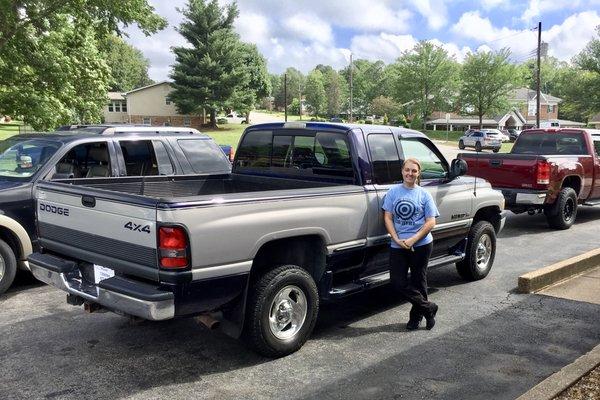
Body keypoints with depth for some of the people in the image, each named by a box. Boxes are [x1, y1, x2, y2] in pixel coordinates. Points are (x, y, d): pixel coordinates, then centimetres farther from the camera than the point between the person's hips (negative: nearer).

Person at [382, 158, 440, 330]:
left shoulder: (424, 194, 0)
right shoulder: (393, 192, 3)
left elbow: (431, 222, -3)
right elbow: (388, 217, 0)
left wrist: (412, 240, -14)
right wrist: (397, 239, -12)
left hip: (421, 245, -2)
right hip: (398, 245, 2)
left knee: (418, 280, 8)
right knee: (397, 281, -2)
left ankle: (417, 315, 27)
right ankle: (429, 308, 14)